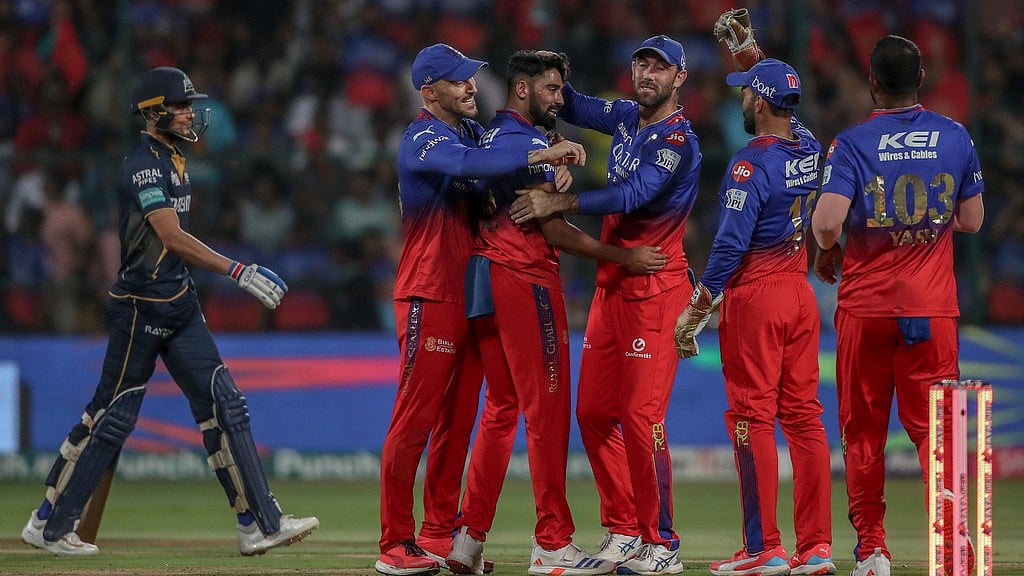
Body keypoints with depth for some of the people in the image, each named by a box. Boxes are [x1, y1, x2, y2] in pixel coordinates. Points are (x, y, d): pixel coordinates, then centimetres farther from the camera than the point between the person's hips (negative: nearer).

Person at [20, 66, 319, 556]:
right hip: (141, 308, -9)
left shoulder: (172, 158, 13)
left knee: (224, 406, 2)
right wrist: (238, 272, -29)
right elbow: (172, 237, -26)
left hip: (179, 305, 9)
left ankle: (260, 523, 0)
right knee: (113, 416, -2)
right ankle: (49, 524, 9)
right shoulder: (143, 164, -16)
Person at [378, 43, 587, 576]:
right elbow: (468, 164, -32)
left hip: (471, 293, 9)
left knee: (458, 420, 10)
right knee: (415, 418, -9)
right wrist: (541, 155, -35)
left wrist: (555, 166, -7)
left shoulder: (475, 131, 16)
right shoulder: (423, 140, -12)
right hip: (429, 296, -9)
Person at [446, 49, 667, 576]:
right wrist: (623, 257, -10)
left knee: (500, 409, 13)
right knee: (547, 409, -8)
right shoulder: (528, 142, -11)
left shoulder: (488, 137, 18)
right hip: (525, 280, -10)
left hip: (483, 277, 10)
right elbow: (551, 229, -13)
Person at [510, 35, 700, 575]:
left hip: (654, 287, -9)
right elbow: (573, 107, 26)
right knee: (594, 412, 7)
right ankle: (622, 532, 15)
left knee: (641, 415, -13)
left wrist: (559, 203, -29)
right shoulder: (627, 118, 13)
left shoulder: (678, 138, -12)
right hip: (611, 284, 9)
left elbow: (633, 194, -25)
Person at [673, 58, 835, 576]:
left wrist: (694, 313, -13)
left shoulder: (751, 164, -15)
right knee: (803, 415, 7)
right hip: (800, 293, 7)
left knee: (752, 417, -3)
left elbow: (730, 245, -19)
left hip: (754, 298, -7)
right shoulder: (811, 149, 7)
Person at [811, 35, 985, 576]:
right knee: (933, 426, 3)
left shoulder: (853, 142, -7)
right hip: (932, 307, 2)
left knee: (862, 430, 8)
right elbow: (971, 219, 9)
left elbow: (827, 218, -18)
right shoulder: (955, 138, 3)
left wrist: (826, 251, 3)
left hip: (865, 304, -2)